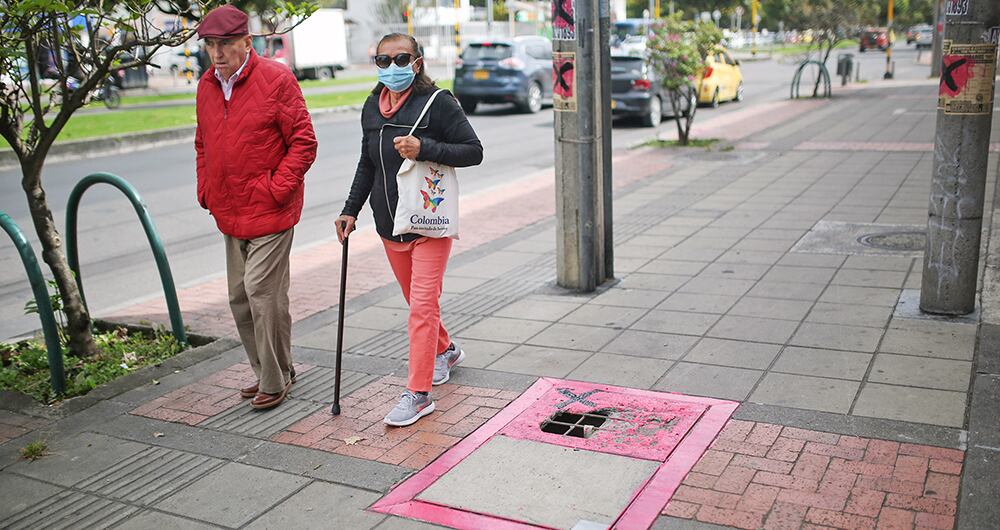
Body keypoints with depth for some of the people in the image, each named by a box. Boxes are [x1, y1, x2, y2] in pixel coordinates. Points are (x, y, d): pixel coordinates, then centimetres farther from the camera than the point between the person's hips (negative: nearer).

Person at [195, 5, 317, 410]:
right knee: (240, 297, 12)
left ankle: (274, 381, 7)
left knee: (262, 292, -8)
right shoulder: (207, 85, 10)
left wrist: (277, 190, -16)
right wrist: (206, 191, 11)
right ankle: (268, 371, 28)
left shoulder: (276, 79, -10)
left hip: (270, 210, -7)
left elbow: (304, 142, -10)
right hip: (231, 213, 7)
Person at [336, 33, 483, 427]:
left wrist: (424, 149, -24)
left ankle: (418, 394, -2)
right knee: (417, 302, 19)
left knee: (422, 307, -8)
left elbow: (474, 151, -12)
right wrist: (351, 210, 12)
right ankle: (445, 351, 45)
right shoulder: (372, 108, 8)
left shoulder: (437, 102, -10)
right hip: (389, 225, 6)